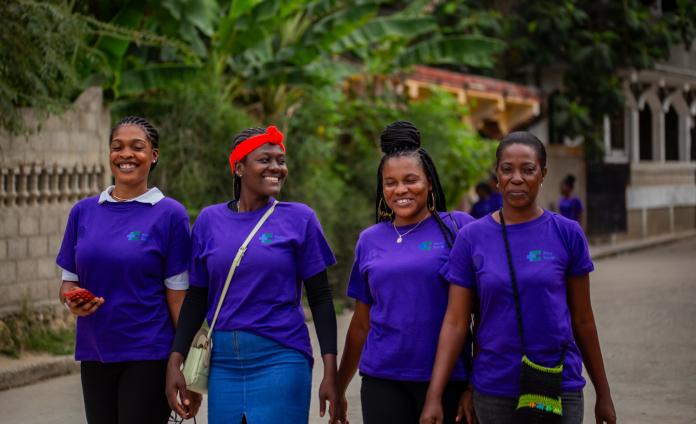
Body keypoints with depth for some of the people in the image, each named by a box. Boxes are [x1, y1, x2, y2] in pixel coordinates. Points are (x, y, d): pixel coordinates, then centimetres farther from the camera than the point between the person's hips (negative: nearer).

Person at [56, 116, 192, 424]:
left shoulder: (170, 214, -4)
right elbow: (68, 281, 14)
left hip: (148, 355, -4)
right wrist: (72, 301, -9)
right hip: (94, 354, 4)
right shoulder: (83, 212, 7)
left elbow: (177, 295, -4)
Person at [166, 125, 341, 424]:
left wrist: (330, 371, -5)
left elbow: (320, 298, 1)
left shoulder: (299, 218, 1)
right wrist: (175, 362, 3)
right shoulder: (209, 220, 7)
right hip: (223, 362, 2)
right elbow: (197, 299, 10)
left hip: (281, 359, -2)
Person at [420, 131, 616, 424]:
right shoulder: (472, 238, -1)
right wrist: (433, 397, -11)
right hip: (494, 392, 1)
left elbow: (582, 320, 4)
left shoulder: (567, 234, -2)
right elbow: (455, 323, -3)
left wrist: (603, 394, 8)